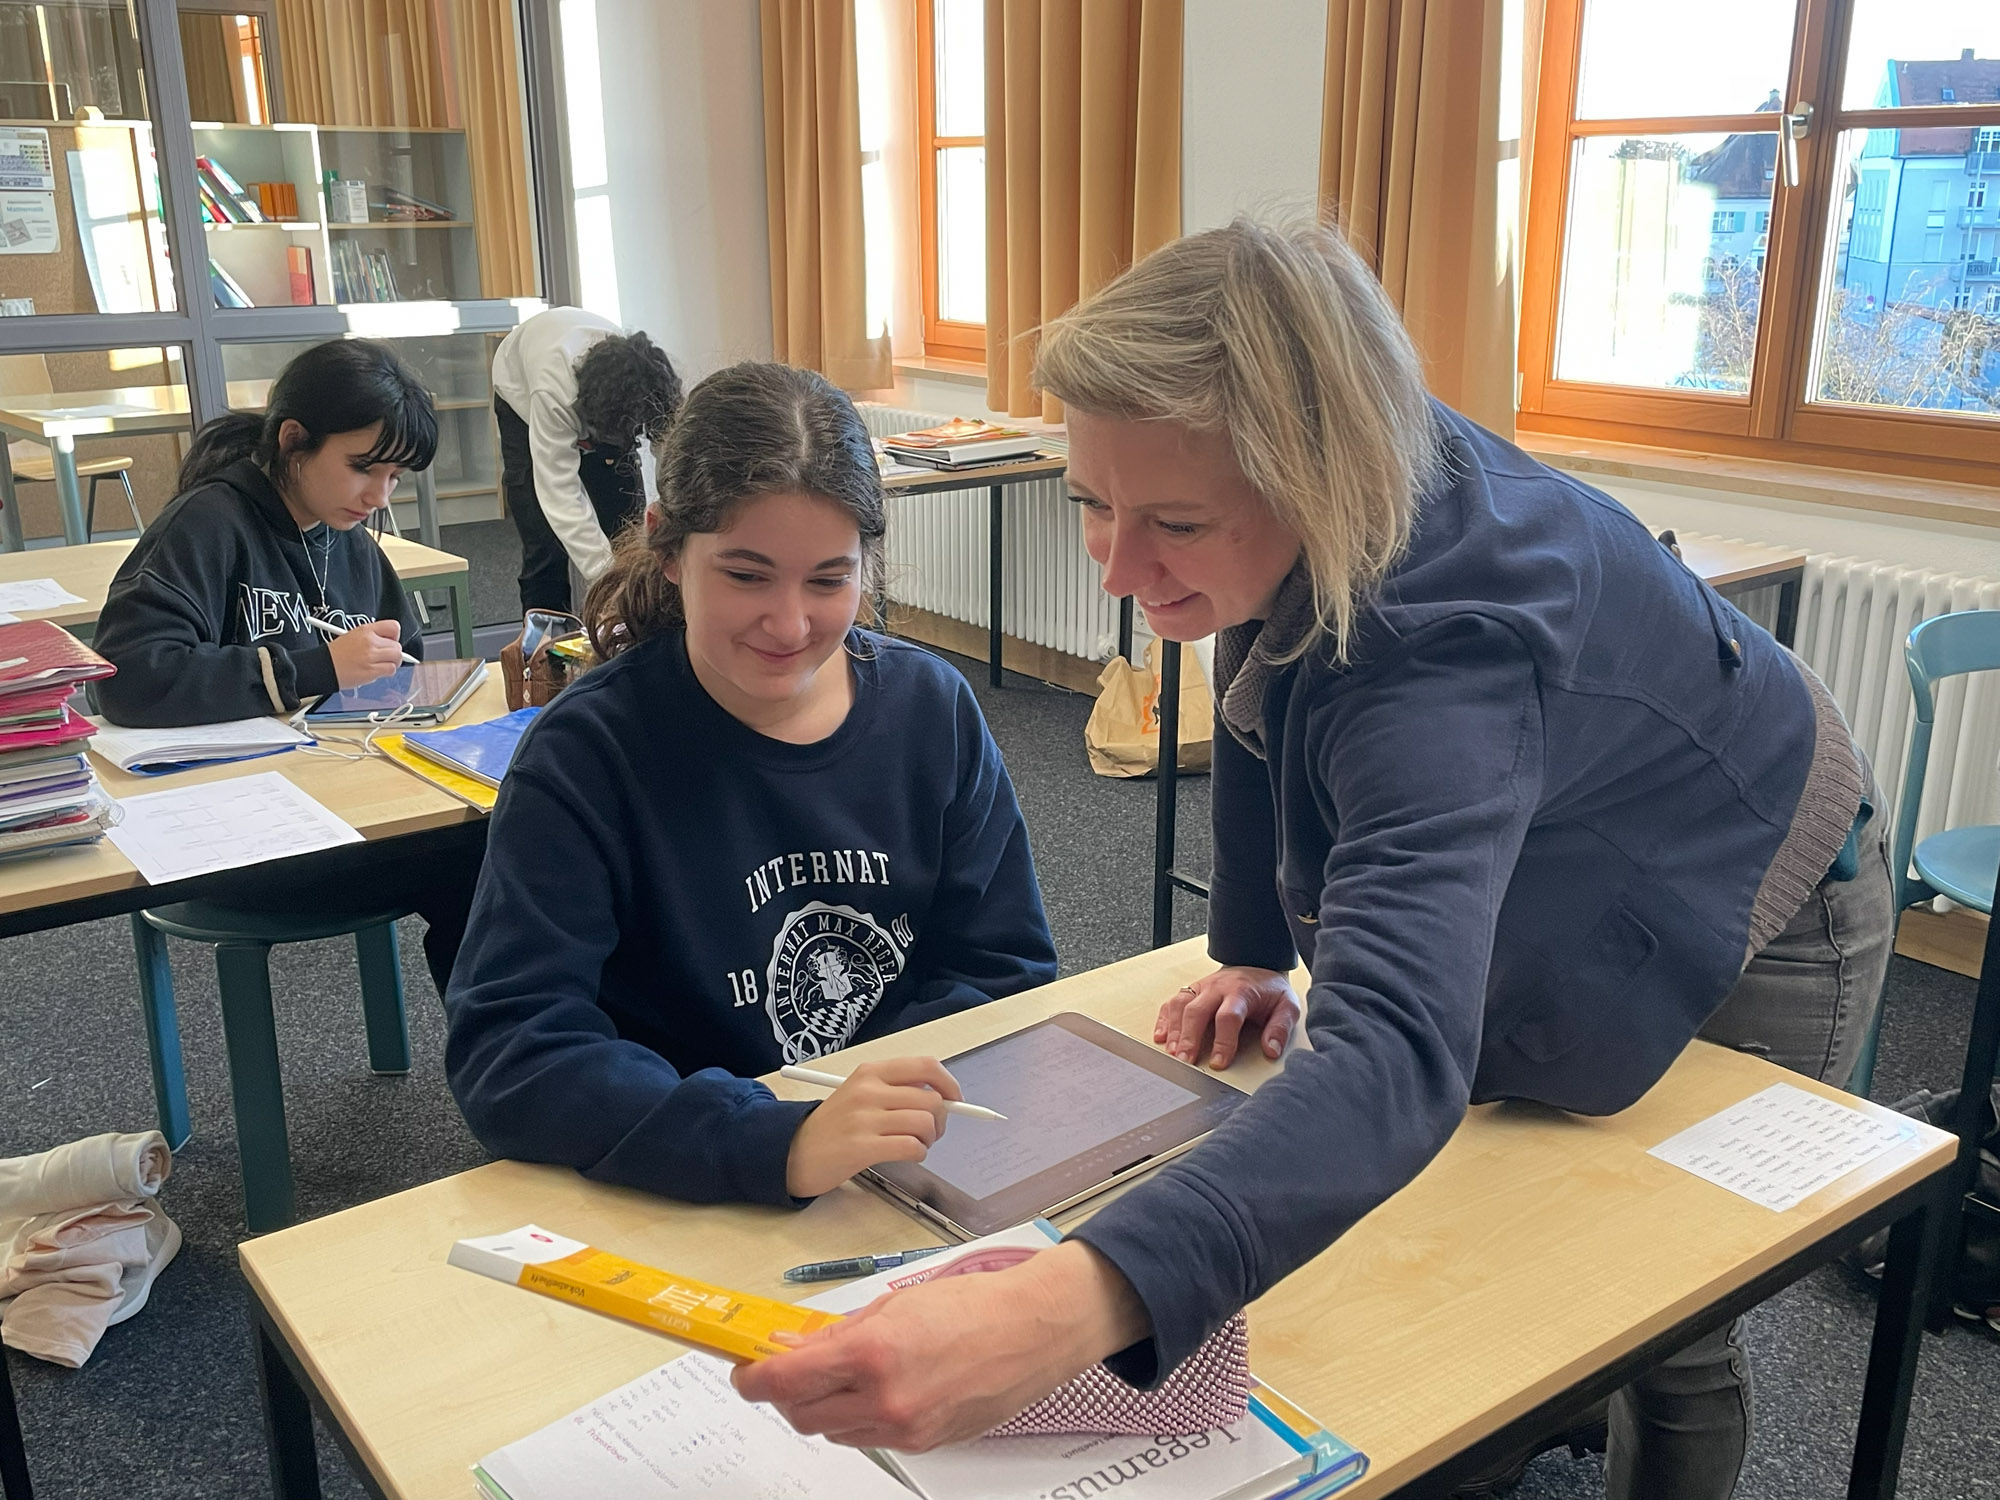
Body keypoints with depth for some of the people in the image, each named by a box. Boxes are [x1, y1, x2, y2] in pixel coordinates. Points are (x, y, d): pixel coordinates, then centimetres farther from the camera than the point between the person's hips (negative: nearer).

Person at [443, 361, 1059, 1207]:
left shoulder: (933, 709, 1)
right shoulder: (587, 754, -11)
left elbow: (1005, 970, 5)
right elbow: (506, 1054, -20)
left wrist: (900, 1098, -14)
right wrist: (780, 1144, -33)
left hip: (926, 1180, 3)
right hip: (683, 1204, -2)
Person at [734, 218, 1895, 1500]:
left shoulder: (1447, 647, -48)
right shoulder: (1267, 529, -24)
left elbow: (1397, 1054, -61)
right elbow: (1261, 700, -4)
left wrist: (1067, 1311, -74)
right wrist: (1253, 954, -9)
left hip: (1749, 920, -6)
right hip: (1559, 880, 7)